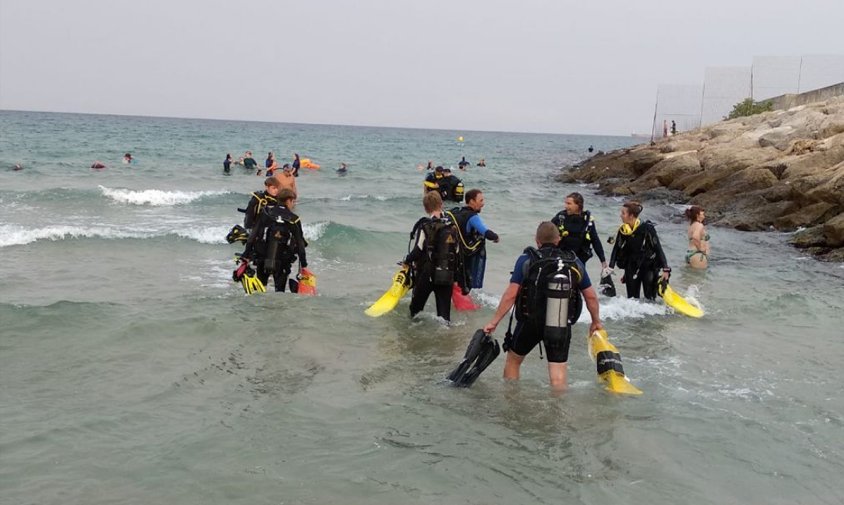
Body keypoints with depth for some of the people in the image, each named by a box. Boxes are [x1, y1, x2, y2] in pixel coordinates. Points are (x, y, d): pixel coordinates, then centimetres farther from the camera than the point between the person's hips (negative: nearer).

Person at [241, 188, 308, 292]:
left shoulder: (266, 213, -2)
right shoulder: (294, 220, -7)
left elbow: (253, 235, -4)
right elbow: (300, 244, -4)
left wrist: (246, 255, 1)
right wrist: (303, 264, 6)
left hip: (261, 259, 2)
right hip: (282, 263, -2)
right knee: (280, 289, 9)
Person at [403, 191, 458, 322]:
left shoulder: (425, 226, -13)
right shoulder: (452, 226, 3)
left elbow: (416, 250, -17)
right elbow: (456, 252, 10)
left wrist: (406, 262, 2)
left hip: (426, 274, -4)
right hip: (448, 275, 4)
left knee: (416, 307, 14)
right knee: (444, 313, 7)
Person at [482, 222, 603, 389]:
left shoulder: (526, 260, -8)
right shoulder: (574, 263, 2)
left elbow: (510, 295, -13)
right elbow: (591, 296, 5)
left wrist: (494, 321, -7)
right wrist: (596, 321, 21)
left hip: (530, 322, -1)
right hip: (562, 325, 1)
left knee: (513, 360, 20)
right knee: (558, 369, 3)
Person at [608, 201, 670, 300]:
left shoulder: (647, 228, -18)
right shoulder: (622, 230, -5)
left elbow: (658, 248, -16)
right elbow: (616, 249, 1)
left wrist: (665, 269, -18)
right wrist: (610, 268, -7)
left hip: (649, 267, -4)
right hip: (631, 268, 4)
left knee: (650, 299, -2)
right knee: (632, 298, 9)